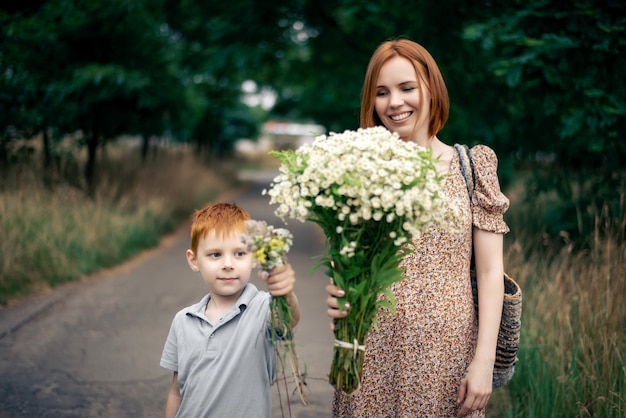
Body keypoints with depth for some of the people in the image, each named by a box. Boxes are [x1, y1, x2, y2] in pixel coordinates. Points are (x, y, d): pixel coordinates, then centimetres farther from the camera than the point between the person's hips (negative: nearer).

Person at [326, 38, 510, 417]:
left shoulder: (472, 166, 0)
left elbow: (491, 271, -2)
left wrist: (484, 360, -8)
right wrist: (335, 294, -14)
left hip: (447, 353, -1)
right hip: (372, 355, 1)